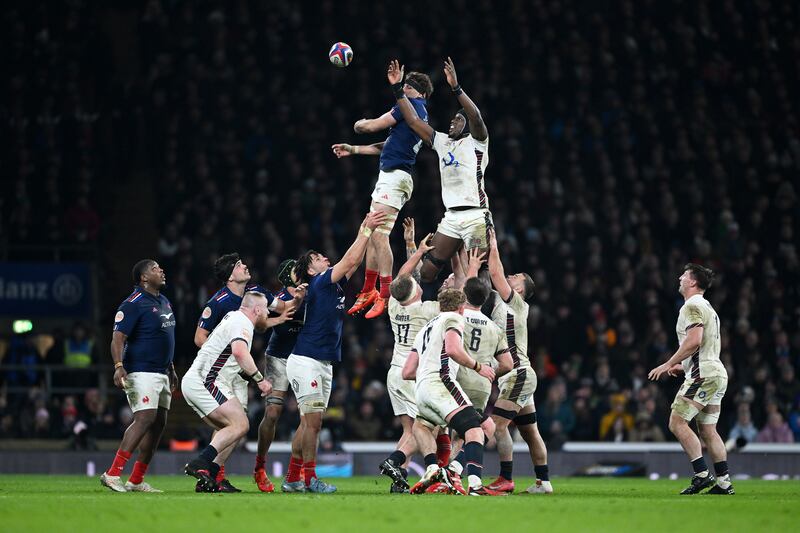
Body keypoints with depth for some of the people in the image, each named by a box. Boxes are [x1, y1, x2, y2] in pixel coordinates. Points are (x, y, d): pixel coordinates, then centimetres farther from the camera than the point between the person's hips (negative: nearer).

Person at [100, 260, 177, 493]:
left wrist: (171, 369, 28)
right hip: (142, 372, -9)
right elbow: (118, 338, -18)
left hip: (161, 373, 9)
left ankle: (136, 481, 8)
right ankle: (113, 473, -21)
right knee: (145, 419, -20)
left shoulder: (164, 302, 17)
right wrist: (119, 366, -31)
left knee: (158, 423, 5)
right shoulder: (133, 304, -12)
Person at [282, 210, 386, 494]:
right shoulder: (319, 284, -9)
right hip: (306, 361, -9)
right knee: (313, 420, -10)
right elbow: (350, 261, -15)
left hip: (324, 364, 9)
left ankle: (292, 479, 12)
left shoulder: (333, 284, 14)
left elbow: (355, 261, 19)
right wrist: (366, 230, -10)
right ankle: (310, 479, -7)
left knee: (309, 423, 9)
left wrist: (367, 230, 10)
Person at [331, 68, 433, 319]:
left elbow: (372, 126, -5)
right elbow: (388, 146, 31)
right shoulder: (420, 114, 23)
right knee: (372, 234, 14)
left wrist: (359, 124, 18)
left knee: (378, 234, -17)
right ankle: (368, 292, 21)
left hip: (394, 174, -10)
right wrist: (354, 149, 34)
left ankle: (386, 296, -21)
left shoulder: (410, 105, -5)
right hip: (390, 176, 10)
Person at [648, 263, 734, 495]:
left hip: (703, 375, -10)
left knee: (677, 422, -12)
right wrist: (683, 366, 30)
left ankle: (702, 474, -17)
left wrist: (668, 364, -19)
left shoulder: (692, 306, -10)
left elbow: (694, 341, -23)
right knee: (707, 430, 9)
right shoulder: (707, 307, 23)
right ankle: (724, 482, 5)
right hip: (717, 373, 10)